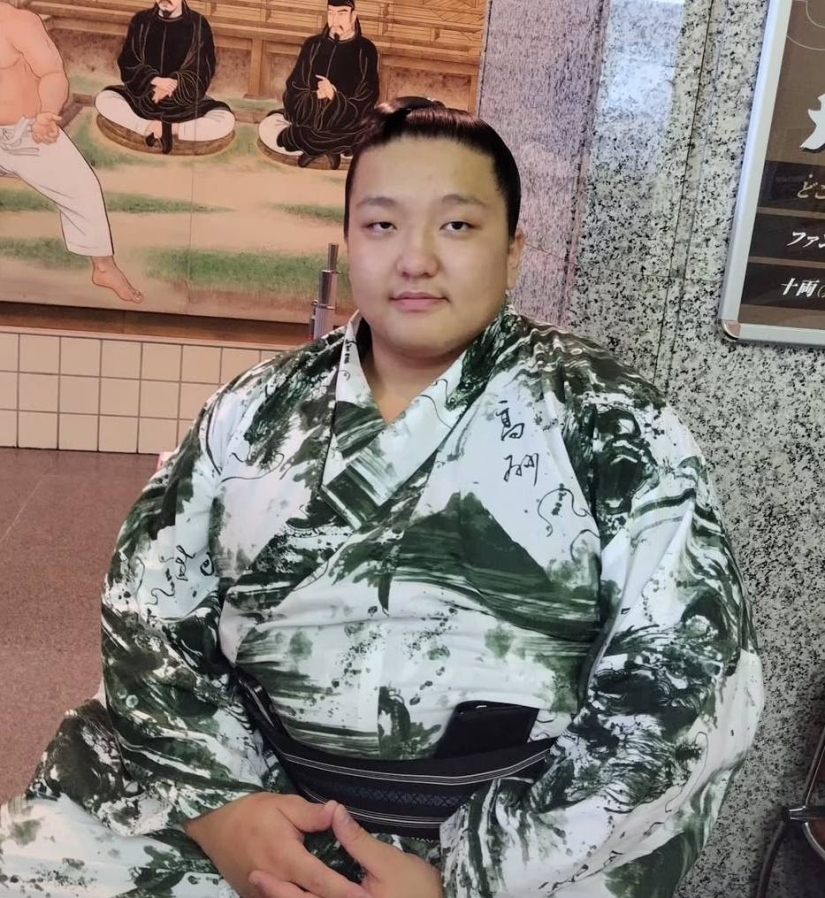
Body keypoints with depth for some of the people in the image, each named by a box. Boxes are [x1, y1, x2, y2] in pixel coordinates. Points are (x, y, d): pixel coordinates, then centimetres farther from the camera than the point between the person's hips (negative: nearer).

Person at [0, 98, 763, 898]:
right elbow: (147, 606, 5)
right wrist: (219, 800, -10)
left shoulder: (608, 422, -5)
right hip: (248, 797, 2)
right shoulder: (257, 410, 5)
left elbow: (691, 681, -11)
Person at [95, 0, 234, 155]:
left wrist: (172, 86, -21)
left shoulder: (198, 24, -5)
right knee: (103, 99, -23)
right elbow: (127, 62, -2)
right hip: (145, 94, 2)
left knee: (226, 120, -29)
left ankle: (153, 129, -25)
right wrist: (155, 80, -20)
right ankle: (159, 129, -28)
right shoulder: (141, 21, 0)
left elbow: (203, 70, -8)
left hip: (185, 99, -1)